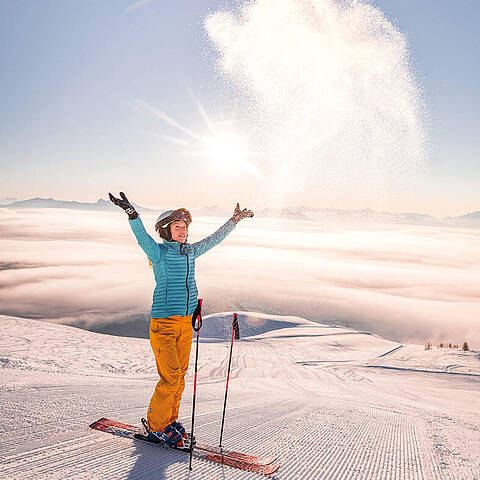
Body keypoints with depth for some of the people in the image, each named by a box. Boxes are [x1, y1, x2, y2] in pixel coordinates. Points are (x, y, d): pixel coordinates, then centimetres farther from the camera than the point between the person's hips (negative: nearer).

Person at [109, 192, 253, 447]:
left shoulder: (190, 252, 12)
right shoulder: (159, 252, -6)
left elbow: (214, 239, 24)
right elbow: (143, 238, -25)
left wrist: (235, 220, 31)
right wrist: (132, 214, -42)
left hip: (186, 322, 6)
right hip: (164, 323, -6)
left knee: (180, 375, 12)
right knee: (170, 377, -7)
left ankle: (170, 420, 27)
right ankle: (156, 426, 11)